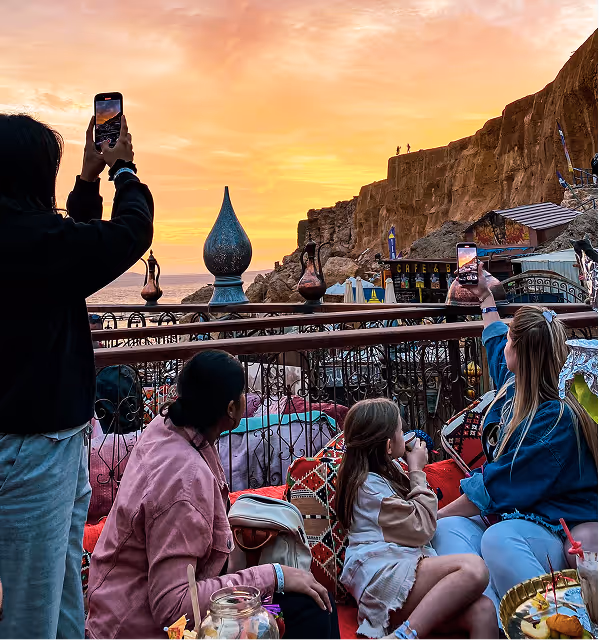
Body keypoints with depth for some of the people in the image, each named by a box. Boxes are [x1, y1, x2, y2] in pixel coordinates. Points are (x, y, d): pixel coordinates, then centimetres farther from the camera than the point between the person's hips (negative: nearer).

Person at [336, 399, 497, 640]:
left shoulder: (388, 470, 22)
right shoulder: (369, 485, -7)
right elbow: (422, 529, -7)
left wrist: (414, 470, 23)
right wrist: (417, 471, 3)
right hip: (383, 577, -9)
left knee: (483, 612, -19)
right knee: (474, 569, -31)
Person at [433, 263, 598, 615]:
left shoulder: (556, 417, -21)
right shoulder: (518, 385, 7)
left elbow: (498, 484, -22)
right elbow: (496, 341, 31)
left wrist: (436, 515, -14)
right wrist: (486, 296, 44)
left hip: (562, 528, -8)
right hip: (512, 516, 8)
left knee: (498, 539, -40)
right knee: (448, 529, -24)